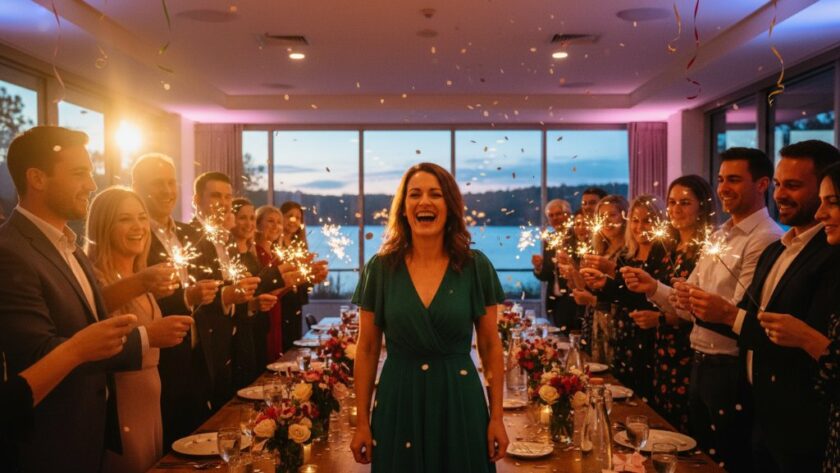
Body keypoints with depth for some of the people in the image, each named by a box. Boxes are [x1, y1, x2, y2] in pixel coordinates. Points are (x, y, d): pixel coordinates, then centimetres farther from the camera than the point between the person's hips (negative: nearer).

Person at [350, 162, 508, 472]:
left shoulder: (476, 266, -4)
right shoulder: (380, 267, -3)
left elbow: (490, 346, 1)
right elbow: (367, 349, 2)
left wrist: (497, 418, 0)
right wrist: (362, 422, 1)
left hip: (460, 402, 0)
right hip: (398, 403, 1)